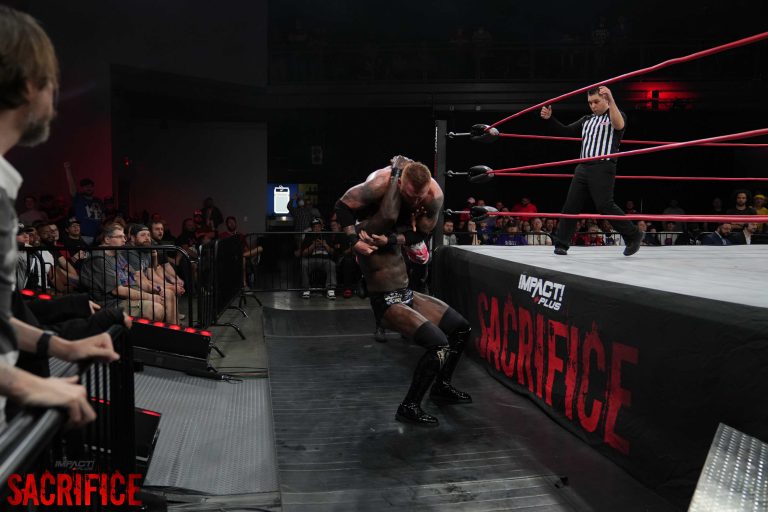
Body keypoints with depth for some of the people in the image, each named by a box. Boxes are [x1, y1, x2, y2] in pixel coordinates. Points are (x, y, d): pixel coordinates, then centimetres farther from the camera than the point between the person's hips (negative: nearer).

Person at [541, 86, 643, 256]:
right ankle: (561, 244, 7)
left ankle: (633, 236, -2)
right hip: (583, 168, 6)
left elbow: (619, 125, -18)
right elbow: (566, 131, 23)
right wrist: (549, 118, 9)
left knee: (605, 206, -16)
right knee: (570, 206, 2)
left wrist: (611, 100, -29)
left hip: (603, 168, -6)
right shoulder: (586, 120, 23)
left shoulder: (616, 115, 5)